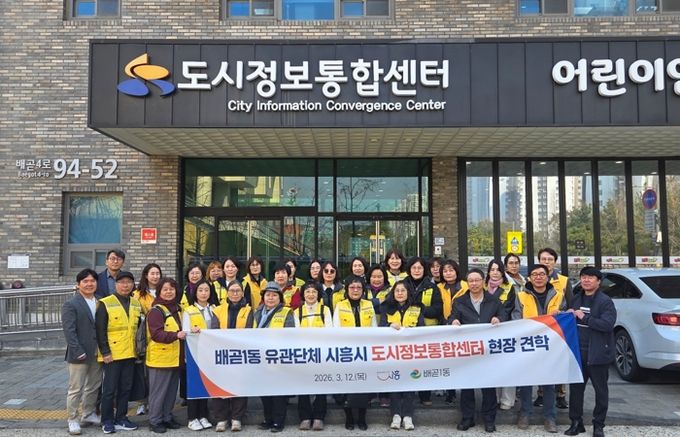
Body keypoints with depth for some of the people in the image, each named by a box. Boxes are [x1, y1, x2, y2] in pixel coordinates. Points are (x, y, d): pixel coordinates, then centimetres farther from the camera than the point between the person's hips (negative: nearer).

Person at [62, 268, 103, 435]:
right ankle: (72, 420, 13)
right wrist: (78, 352, -18)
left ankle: (88, 414, 32)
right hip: (80, 354, -6)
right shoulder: (71, 304, -8)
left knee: (94, 387, 17)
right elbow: (69, 331, -14)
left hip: (97, 353, 6)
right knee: (76, 389, 2)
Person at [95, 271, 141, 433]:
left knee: (126, 388, 11)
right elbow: (100, 331, -11)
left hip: (130, 354, 5)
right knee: (110, 388, 2)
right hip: (112, 355, -5)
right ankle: (107, 421, 15)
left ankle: (121, 418, 22)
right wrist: (105, 352, -15)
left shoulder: (136, 304, 9)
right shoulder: (105, 303, -8)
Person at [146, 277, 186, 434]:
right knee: (158, 391, 1)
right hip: (160, 358, -8)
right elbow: (156, 334, -24)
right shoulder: (156, 311, -14)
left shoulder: (176, 308, 12)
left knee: (172, 390, 14)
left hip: (175, 357, 8)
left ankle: (167, 417, 26)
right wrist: (176, 335, -36)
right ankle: (155, 420, 13)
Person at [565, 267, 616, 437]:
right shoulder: (576, 299, 11)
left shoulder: (605, 301, -9)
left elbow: (608, 324, -22)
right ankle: (576, 422, 22)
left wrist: (584, 317, -21)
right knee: (575, 388, 10)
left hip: (597, 353, -6)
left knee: (600, 390, 7)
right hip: (578, 352, 6)